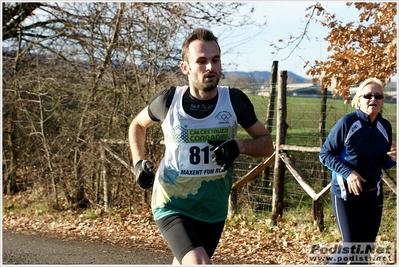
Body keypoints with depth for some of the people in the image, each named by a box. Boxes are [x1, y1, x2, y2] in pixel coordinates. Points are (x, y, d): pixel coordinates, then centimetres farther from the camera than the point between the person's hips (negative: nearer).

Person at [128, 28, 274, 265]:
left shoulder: (235, 101, -9)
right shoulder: (168, 101, -10)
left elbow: (267, 143, 1)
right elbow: (137, 125, 11)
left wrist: (239, 147, -19)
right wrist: (139, 161, -4)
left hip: (213, 209, 3)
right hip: (172, 204, -3)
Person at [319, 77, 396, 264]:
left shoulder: (385, 127, 1)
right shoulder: (347, 123, -15)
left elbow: (383, 164, 12)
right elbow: (325, 154, -10)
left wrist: (393, 159, -11)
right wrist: (348, 173, -23)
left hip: (373, 195, 5)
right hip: (346, 194, -5)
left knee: (366, 248, 11)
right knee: (352, 246, -8)